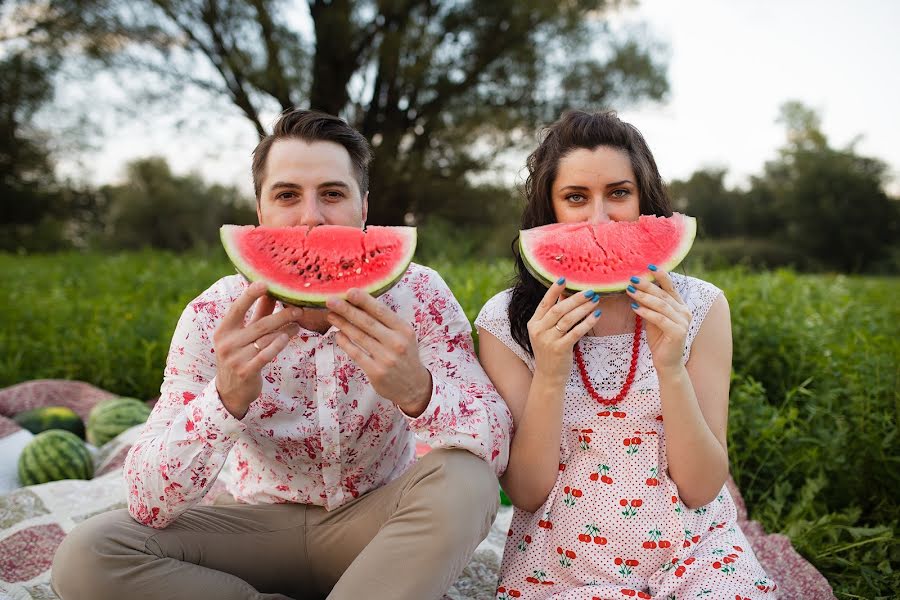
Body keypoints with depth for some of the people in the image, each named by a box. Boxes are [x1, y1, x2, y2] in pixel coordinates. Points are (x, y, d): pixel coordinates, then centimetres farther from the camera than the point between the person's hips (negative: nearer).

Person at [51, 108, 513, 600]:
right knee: (87, 554, -20)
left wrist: (418, 390, -44)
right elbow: (148, 502, -20)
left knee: (464, 480, -30)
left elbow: (497, 446, -22)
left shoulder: (416, 293, -16)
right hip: (265, 525, 2)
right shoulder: (217, 315, -15)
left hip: (375, 524, -1)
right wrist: (226, 398, -40)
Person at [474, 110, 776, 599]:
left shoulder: (700, 307, -4)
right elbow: (527, 494, -7)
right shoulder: (506, 322, -6)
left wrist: (671, 367, -20)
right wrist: (550, 375, -22)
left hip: (693, 554, 2)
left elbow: (702, 488, -6)